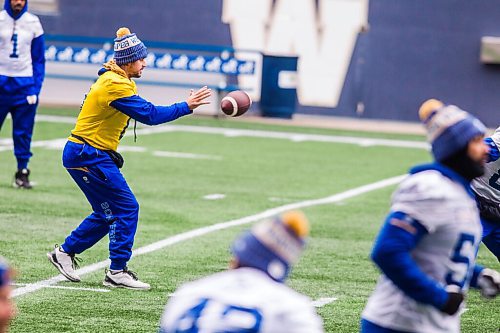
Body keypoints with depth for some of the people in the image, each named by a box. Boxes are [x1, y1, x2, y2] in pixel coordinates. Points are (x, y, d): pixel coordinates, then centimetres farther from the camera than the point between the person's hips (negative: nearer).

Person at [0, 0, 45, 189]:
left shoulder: (33, 23, 5)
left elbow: (39, 60, 8)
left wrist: (36, 89, 0)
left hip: (25, 86, 1)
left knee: (23, 132, 1)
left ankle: (22, 172, 7)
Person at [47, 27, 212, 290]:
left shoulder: (113, 79, 12)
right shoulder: (116, 85, -20)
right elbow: (150, 114, -23)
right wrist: (186, 107, -18)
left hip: (89, 155, 10)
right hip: (88, 156, -10)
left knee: (108, 213, 16)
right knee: (127, 208, -8)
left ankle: (65, 253, 25)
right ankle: (117, 272, -4)